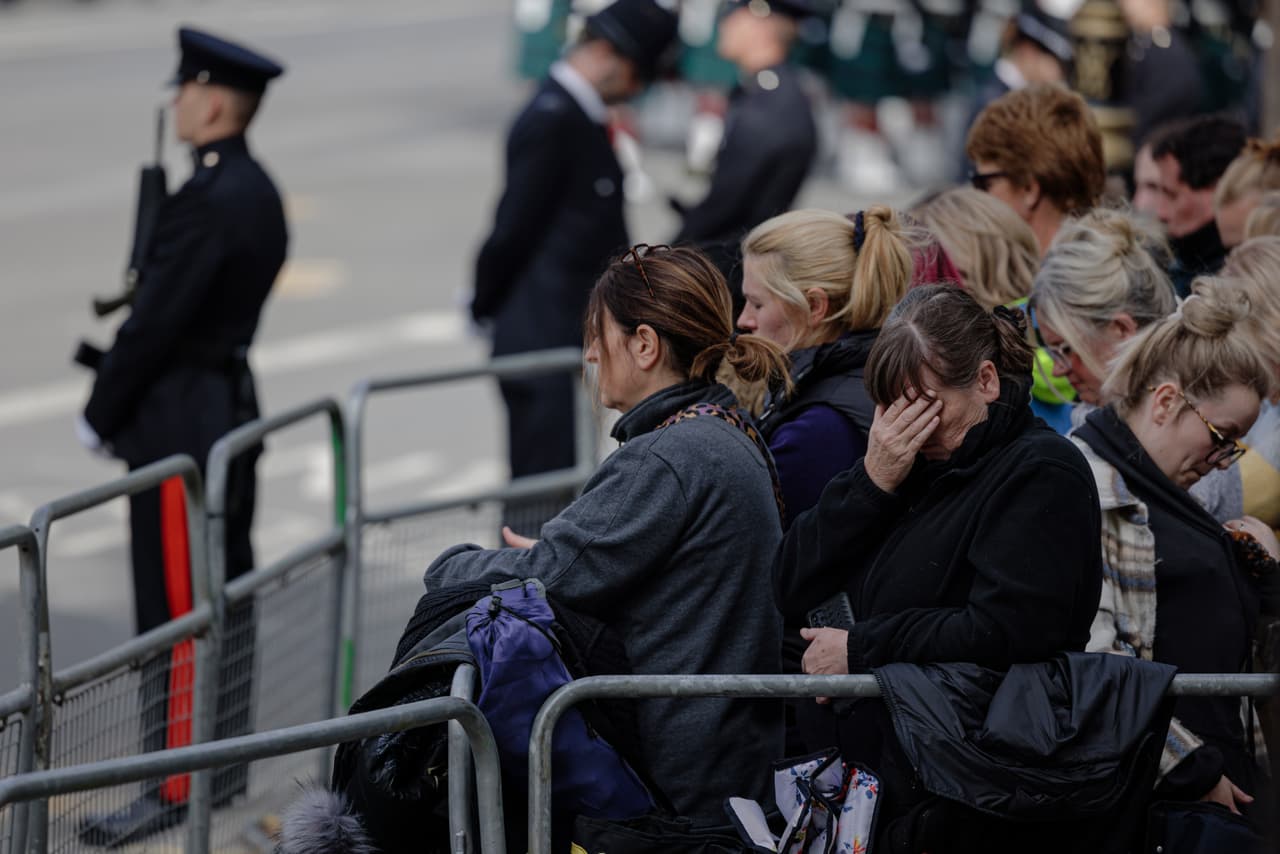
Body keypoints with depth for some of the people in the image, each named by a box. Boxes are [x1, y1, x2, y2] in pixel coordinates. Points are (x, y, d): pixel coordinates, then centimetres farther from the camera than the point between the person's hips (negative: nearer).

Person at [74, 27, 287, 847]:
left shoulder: (208, 202, -22)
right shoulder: (258, 190, 9)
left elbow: (155, 320, -21)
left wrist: (100, 415, -9)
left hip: (180, 424, -10)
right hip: (232, 402, 10)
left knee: (174, 608, -4)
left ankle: (177, 785, 1)